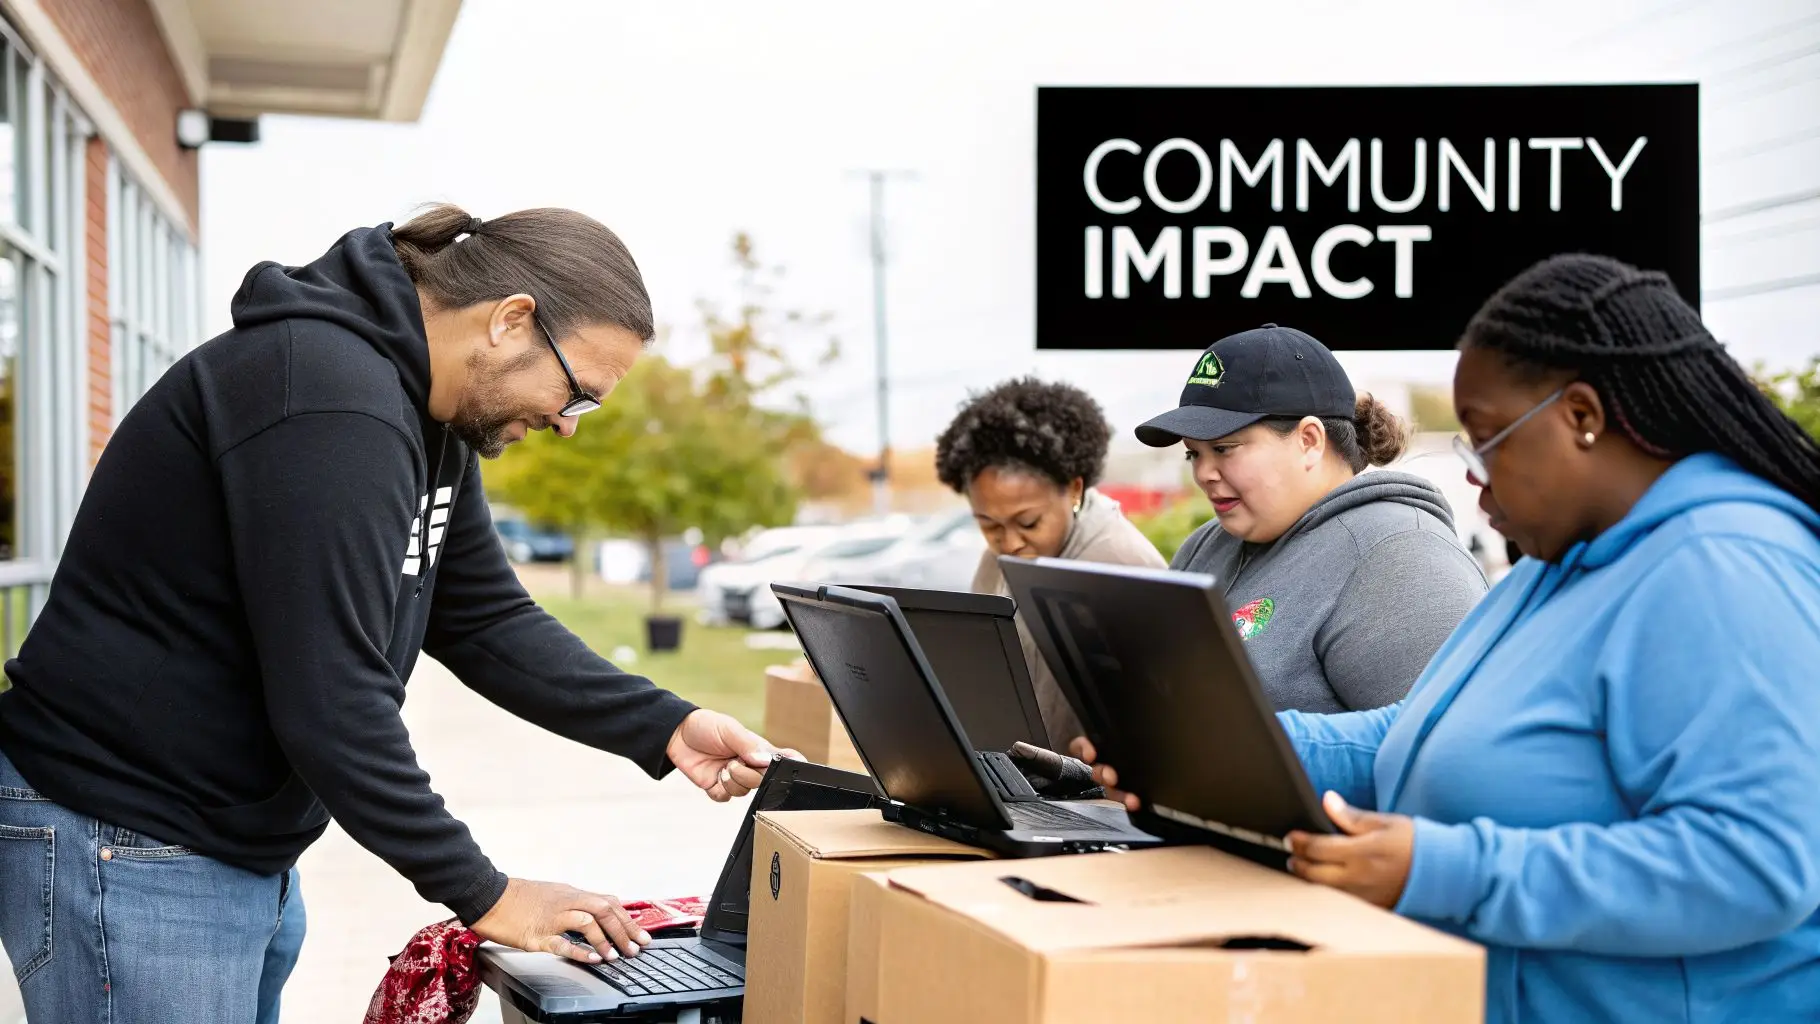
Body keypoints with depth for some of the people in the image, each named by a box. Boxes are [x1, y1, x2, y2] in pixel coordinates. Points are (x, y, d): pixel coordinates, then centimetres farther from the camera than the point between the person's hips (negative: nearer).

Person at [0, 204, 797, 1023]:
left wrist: (664, 728, -2)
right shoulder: (332, 403, -25)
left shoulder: (431, 418, 7)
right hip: (125, 848, -10)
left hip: (246, 854, 10)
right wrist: (483, 895, -18)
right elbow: (331, 700, -27)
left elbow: (485, 620, 10)